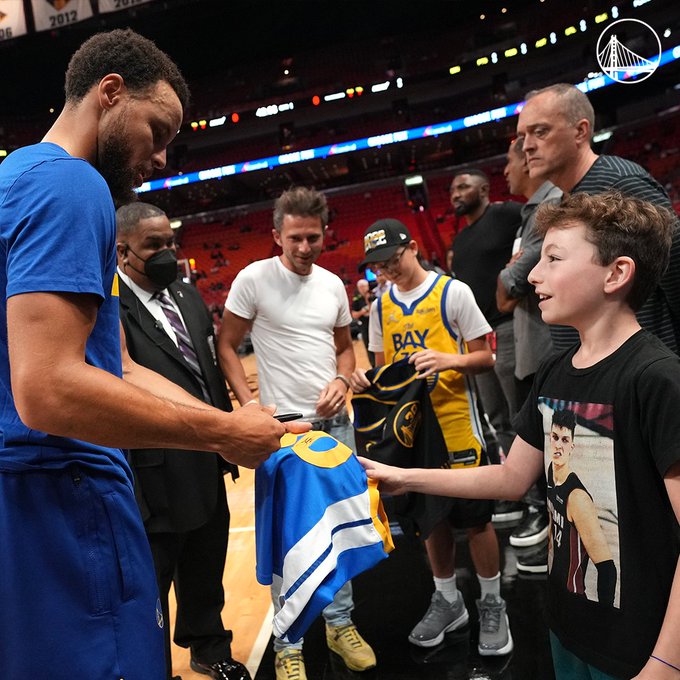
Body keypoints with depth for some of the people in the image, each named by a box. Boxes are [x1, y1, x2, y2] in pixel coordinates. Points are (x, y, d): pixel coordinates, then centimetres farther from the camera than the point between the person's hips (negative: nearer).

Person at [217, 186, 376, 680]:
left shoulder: (333, 285, 5)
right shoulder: (254, 279, -9)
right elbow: (226, 347, -5)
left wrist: (342, 381, -5)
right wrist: (250, 406, -15)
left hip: (336, 420, 5)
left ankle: (340, 622, 32)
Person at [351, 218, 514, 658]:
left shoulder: (453, 292, -7)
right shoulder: (381, 306, 8)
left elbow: (486, 358, -6)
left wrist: (450, 359, -25)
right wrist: (366, 379, -8)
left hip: (456, 424, -5)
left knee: (475, 517, 4)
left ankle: (492, 605, 23)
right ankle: (448, 600, 32)